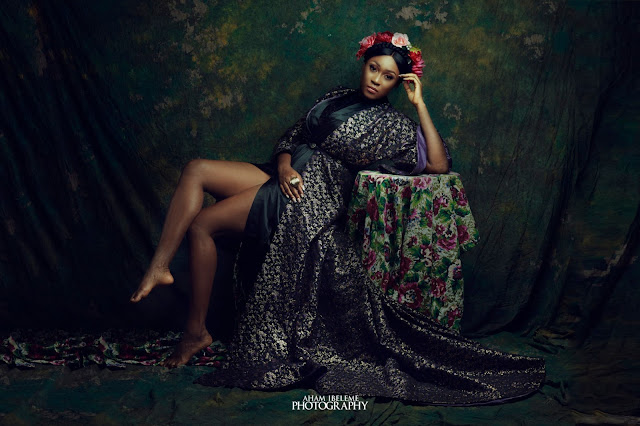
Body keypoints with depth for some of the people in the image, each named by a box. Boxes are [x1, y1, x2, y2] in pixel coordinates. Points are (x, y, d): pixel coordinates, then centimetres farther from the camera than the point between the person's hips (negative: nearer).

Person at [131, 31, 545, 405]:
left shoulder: (394, 125, 1)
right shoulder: (337, 97, 18)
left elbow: (438, 165, -11)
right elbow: (293, 135, 17)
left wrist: (419, 103, -12)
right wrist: (284, 165, -6)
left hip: (311, 197, -7)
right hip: (290, 178, 7)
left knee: (203, 223, -14)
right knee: (197, 169, -8)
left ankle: (196, 330, -2)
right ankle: (158, 267, -10)